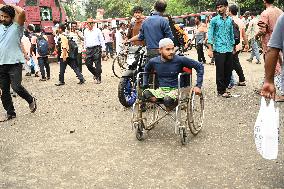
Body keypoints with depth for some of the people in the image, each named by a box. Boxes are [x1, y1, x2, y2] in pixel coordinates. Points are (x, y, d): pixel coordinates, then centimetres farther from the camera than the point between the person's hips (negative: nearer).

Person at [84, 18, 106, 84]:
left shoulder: (97, 30, 1)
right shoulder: (85, 31, 13)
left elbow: (102, 40, 1)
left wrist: (103, 50, -5)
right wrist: (85, 48, 20)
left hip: (96, 49, -4)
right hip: (88, 49, 4)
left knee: (98, 65, -4)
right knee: (88, 64, 2)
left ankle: (98, 78, 6)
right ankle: (95, 74, 27)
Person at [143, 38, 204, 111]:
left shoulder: (180, 60, -8)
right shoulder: (153, 61, 3)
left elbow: (200, 66, -3)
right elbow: (146, 70, 26)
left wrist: (198, 86, -7)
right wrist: (145, 85, 17)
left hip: (176, 89, -3)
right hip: (161, 90, 3)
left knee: (168, 99, -38)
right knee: (145, 94, -29)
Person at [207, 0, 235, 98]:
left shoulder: (230, 20, 11)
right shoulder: (214, 20, -2)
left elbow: (231, 34, 17)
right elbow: (210, 34, -4)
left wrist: (232, 47, 13)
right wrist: (210, 49, -11)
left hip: (229, 49, 5)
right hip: (219, 49, -5)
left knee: (229, 70, 8)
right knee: (220, 71, -1)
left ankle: (224, 87, 21)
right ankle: (221, 91, 9)